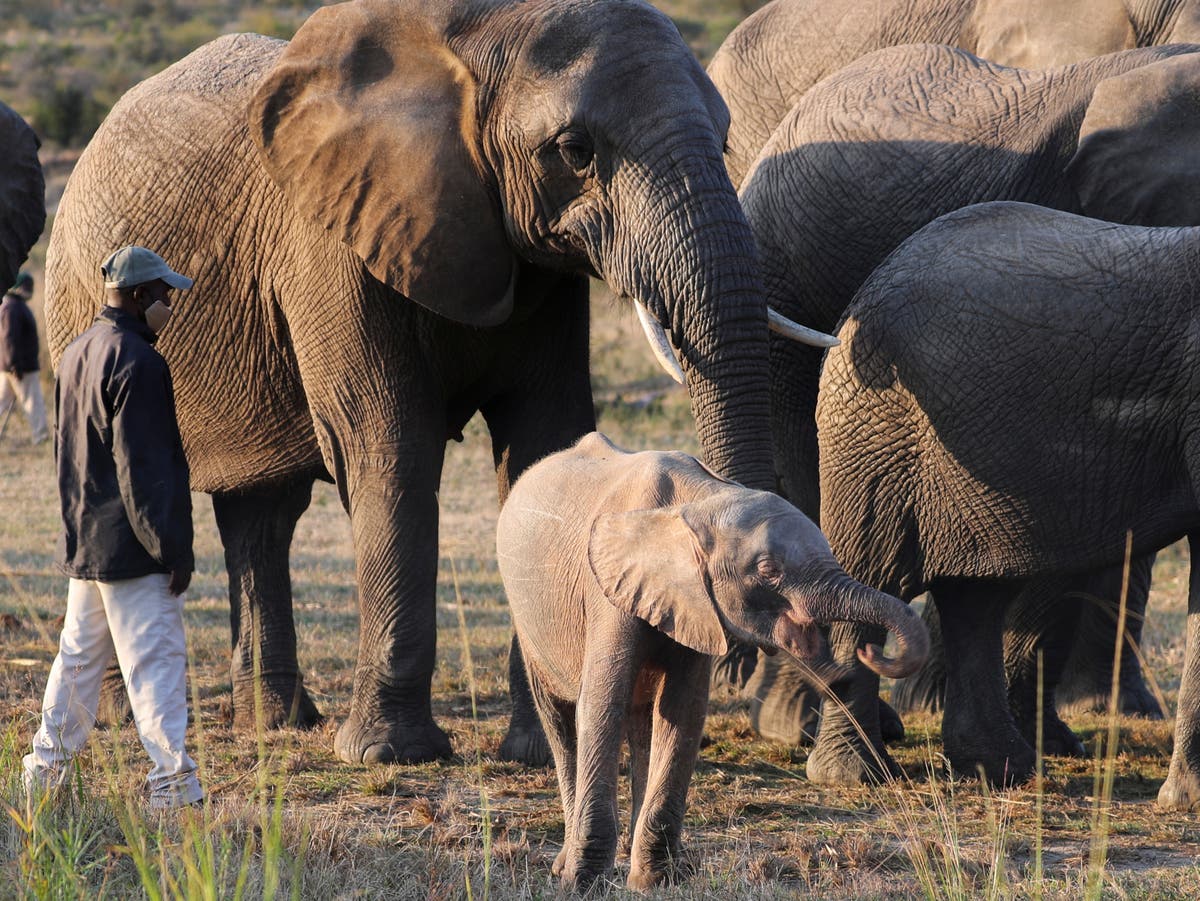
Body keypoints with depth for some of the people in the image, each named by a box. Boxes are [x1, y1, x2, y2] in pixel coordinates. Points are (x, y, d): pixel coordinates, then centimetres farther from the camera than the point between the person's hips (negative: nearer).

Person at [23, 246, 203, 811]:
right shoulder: (135, 361, -17)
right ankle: (173, 780, -10)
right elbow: (142, 467, -20)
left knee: (79, 655, 17)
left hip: (83, 542, 9)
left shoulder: (76, 353, 13)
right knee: (156, 658, -8)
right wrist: (172, 549, -17)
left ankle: (47, 766, 22)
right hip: (131, 547, -9)